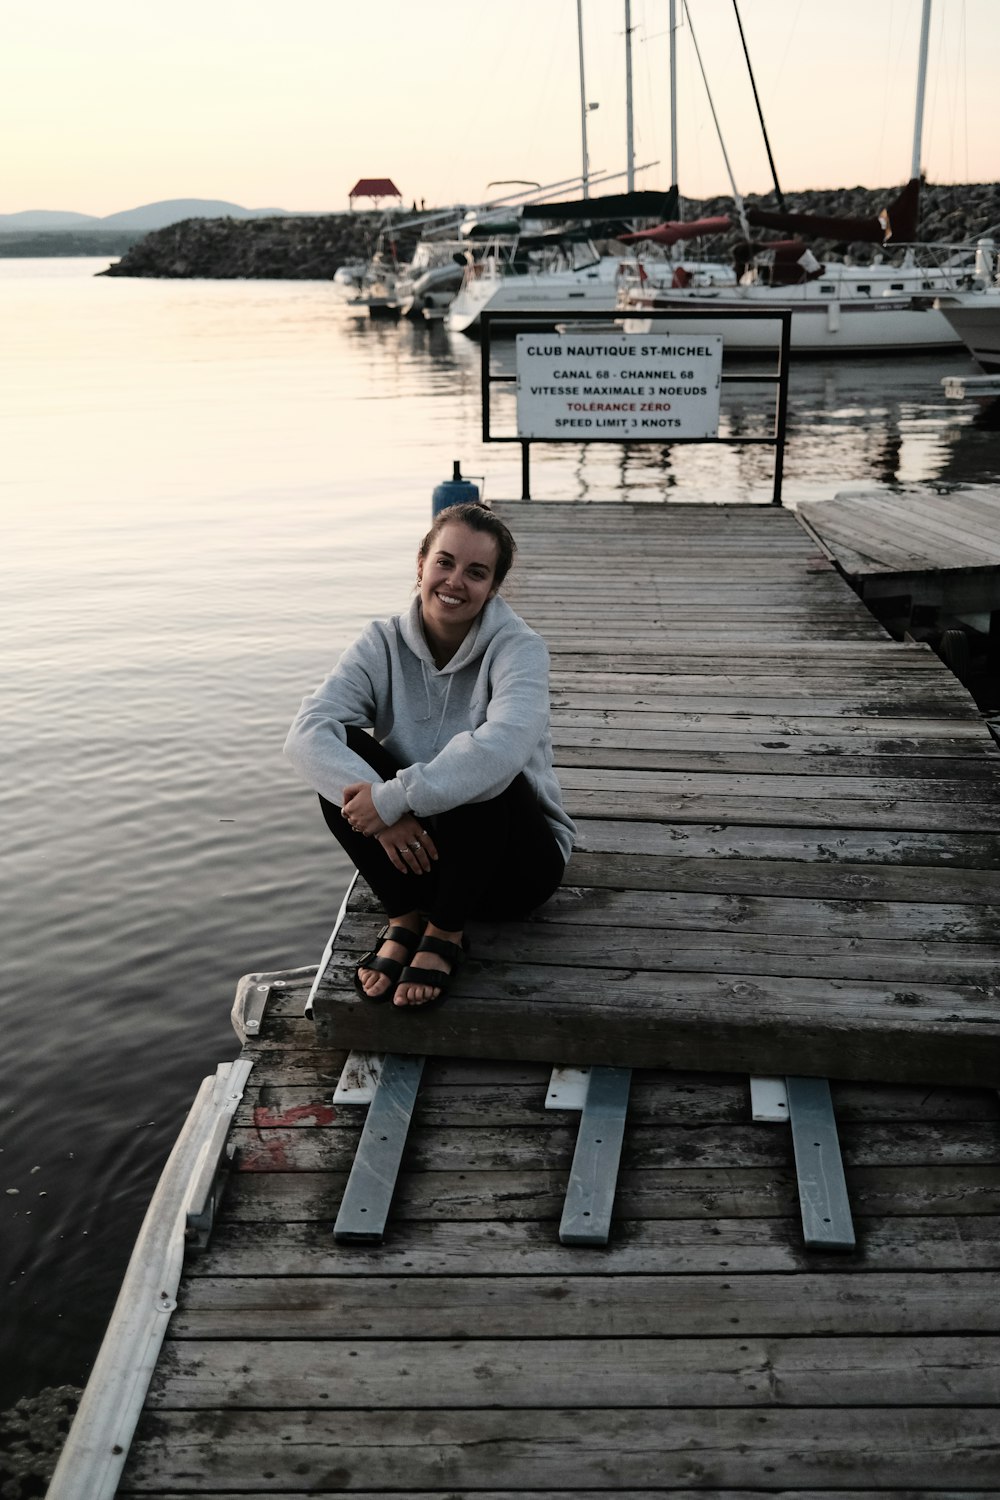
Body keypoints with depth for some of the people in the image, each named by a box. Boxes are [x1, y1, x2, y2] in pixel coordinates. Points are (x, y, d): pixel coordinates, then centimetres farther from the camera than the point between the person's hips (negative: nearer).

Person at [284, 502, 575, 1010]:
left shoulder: (518, 648, -14)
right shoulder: (384, 643, -4)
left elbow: (503, 746, -35)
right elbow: (307, 734, -20)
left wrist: (394, 798, -36)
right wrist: (380, 806, -35)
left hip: (516, 860, -3)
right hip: (409, 851, 3)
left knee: (480, 771, -34)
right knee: (342, 749, -20)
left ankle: (446, 932, -16)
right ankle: (405, 919, -12)